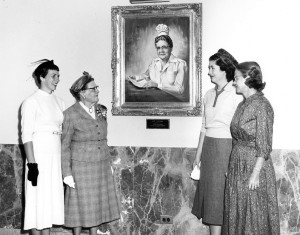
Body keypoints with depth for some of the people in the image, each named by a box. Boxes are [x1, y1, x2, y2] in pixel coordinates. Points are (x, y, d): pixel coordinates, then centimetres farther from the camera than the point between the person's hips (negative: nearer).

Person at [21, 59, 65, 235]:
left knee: (52, 198, 9)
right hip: (39, 157, -6)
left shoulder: (59, 102, 11)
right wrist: (32, 164, -17)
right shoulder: (32, 102, -7)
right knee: (38, 200, 0)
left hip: (56, 158, 6)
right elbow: (26, 135, -11)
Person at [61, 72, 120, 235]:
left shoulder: (101, 111, 4)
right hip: (81, 167, -6)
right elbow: (65, 146, -10)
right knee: (81, 206, 3)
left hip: (101, 166, 6)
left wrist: (108, 164, 13)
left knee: (97, 205, 12)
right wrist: (67, 174, -14)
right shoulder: (71, 114, -14)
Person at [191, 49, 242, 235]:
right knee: (207, 190, 8)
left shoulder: (237, 95, -10)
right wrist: (198, 155, 17)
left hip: (226, 146, -7)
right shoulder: (209, 95, 12)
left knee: (219, 194, -4)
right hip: (208, 146, 7)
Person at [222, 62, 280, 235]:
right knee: (237, 214, 13)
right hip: (237, 164, 8)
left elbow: (264, 145, -17)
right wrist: (232, 166, 12)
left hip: (254, 164, -8)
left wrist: (255, 174, -19)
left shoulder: (261, 105, -14)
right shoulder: (243, 105, 10)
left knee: (255, 216, 1)